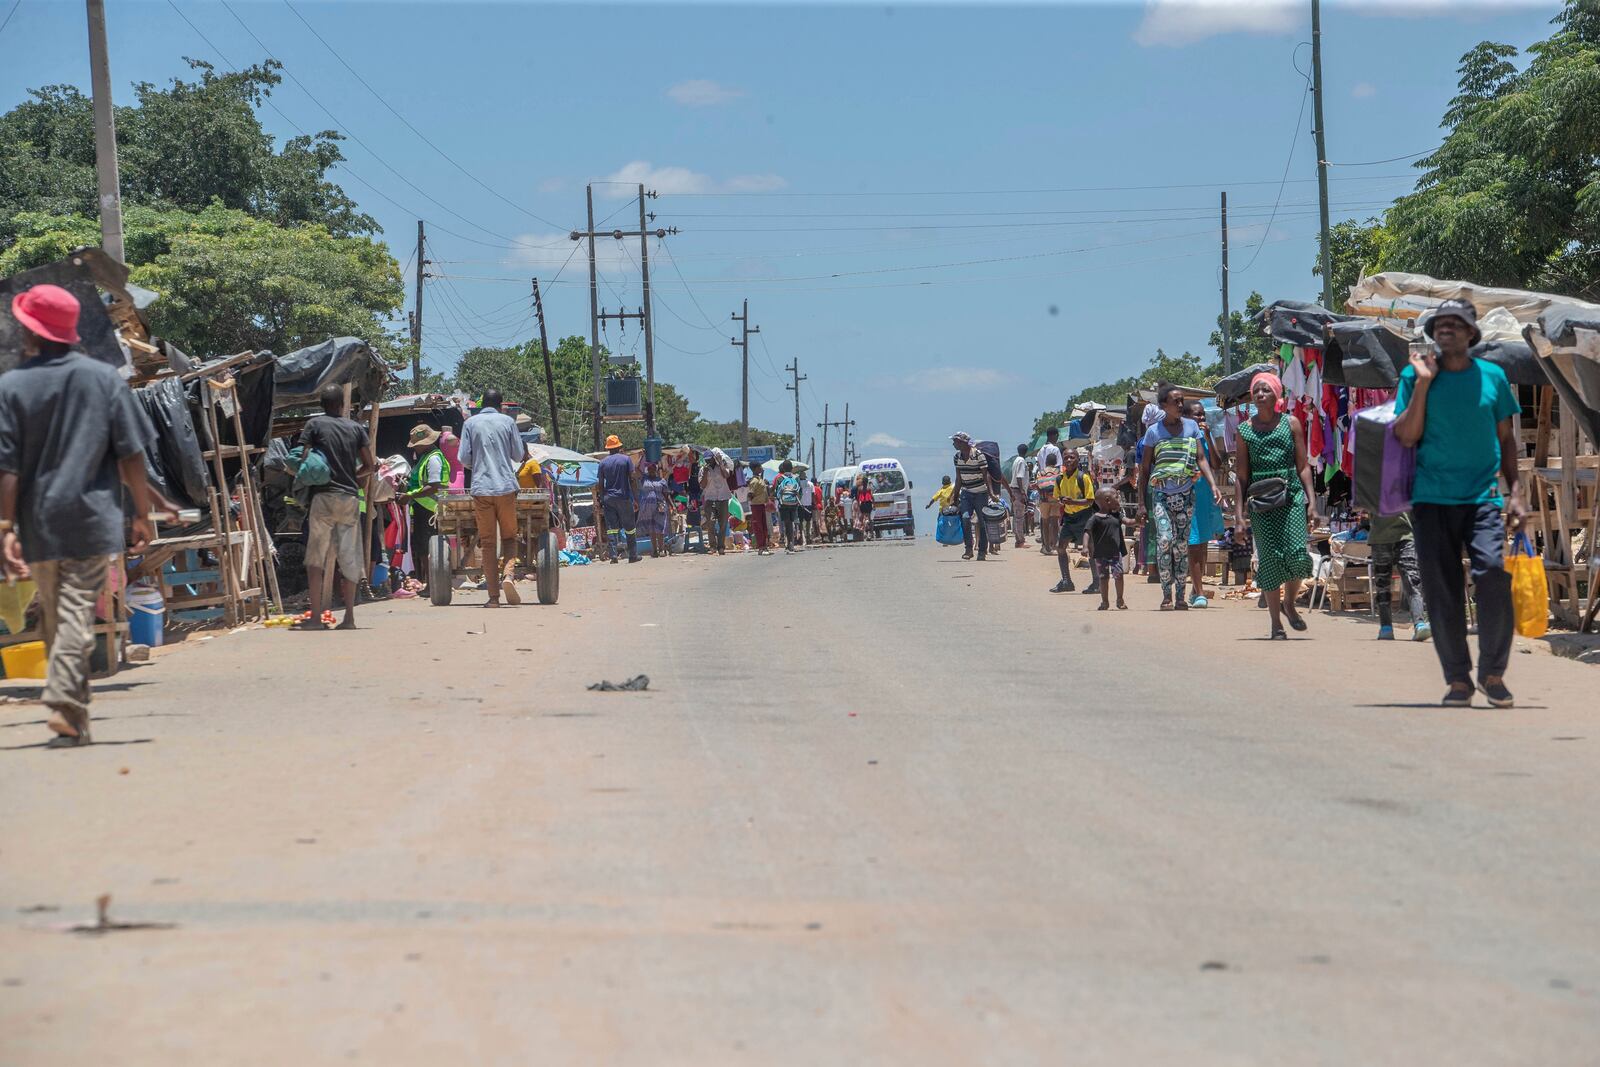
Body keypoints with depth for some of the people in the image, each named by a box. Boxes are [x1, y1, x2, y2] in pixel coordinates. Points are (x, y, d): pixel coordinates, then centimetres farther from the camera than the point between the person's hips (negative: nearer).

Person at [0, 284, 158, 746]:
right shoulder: (104, 378, 1)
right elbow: (131, 455, 1)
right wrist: (142, 515, 8)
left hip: (38, 524, 1)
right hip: (91, 520, -1)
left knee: (53, 618, 15)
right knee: (77, 615, -5)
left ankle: (71, 715, 21)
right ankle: (66, 711, -19)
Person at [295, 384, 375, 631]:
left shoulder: (314, 424, 2)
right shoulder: (356, 429, 10)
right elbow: (369, 466, 11)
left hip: (324, 496, -3)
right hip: (350, 498, 3)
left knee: (315, 559, 0)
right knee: (349, 559, 7)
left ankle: (316, 617, -6)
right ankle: (349, 617, 6)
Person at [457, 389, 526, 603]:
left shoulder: (471, 423, 5)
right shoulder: (507, 421, 4)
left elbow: (464, 459, 3)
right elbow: (519, 455, 7)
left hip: (481, 488, 0)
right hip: (506, 487, 0)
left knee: (487, 542, 3)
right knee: (509, 537, 12)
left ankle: (493, 597, 0)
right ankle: (507, 574, -16)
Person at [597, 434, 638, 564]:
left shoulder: (603, 462, 4)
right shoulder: (626, 459, -1)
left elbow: (601, 484, 3)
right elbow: (632, 479, -4)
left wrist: (601, 501, 8)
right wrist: (634, 498, 0)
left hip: (608, 499, 1)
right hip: (624, 497, -1)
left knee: (611, 528, -1)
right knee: (629, 528, 7)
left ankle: (613, 555, -11)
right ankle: (633, 555, 9)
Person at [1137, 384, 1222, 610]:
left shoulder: (1191, 426, 4)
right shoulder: (1154, 431, -1)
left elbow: (1201, 459, 2)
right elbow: (1144, 469, 4)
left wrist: (1213, 486, -13)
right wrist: (1141, 503, 0)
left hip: (1186, 494, 2)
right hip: (1161, 493, -2)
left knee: (1182, 544, 5)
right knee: (1165, 538, -18)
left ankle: (1180, 597, 11)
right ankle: (1166, 595, -12)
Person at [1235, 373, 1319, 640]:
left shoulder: (1291, 423, 8)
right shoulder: (1245, 429, 9)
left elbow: (1303, 465, 8)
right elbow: (1242, 475, 9)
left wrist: (1311, 497, -3)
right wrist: (1239, 512, 3)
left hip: (1291, 497, 0)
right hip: (1260, 502, 0)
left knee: (1297, 554, -13)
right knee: (1270, 559, -2)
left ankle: (1289, 603, 15)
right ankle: (1276, 623, 6)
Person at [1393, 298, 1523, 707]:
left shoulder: (1492, 376, 8)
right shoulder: (1414, 375, 4)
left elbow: (1506, 438, 14)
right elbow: (1406, 436, -5)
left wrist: (1515, 492, 6)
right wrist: (1423, 382, -10)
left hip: (1483, 497, 0)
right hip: (1432, 500, 0)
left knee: (1494, 578, -18)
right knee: (1442, 596, 0)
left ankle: (1493, 673, -2)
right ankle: (1458, 680, 14)